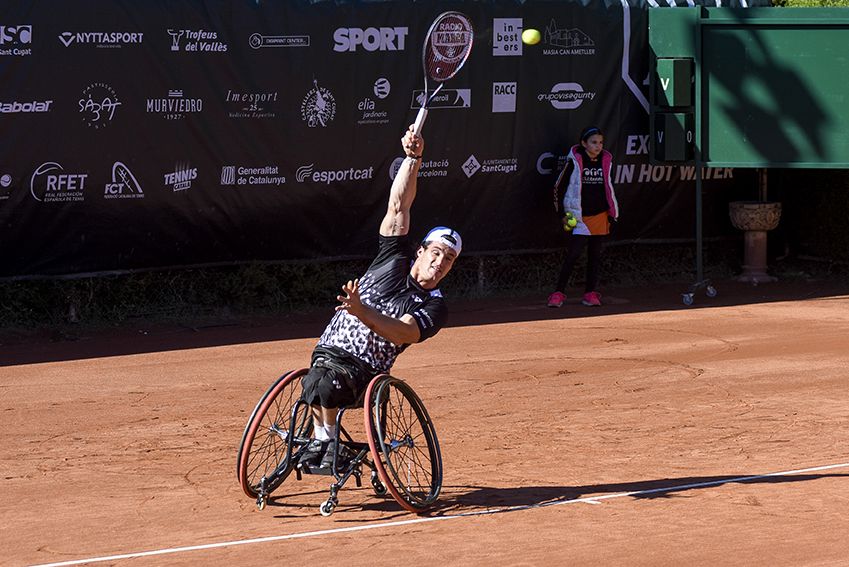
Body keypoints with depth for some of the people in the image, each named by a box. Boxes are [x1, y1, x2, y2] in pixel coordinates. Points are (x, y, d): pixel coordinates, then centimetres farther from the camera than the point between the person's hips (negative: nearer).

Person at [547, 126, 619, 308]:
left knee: (595, 254, 7)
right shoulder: (574, 161, -7)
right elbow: (559, 187, -2)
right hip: (579, 216, -4)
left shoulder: (606, 160, 6)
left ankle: (591, 293, 14)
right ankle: (558, 293, -8)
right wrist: (562, 214, -4)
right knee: (574, 252, -12)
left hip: (600, 215, 4)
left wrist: (612, 213, 16)